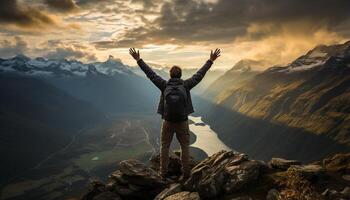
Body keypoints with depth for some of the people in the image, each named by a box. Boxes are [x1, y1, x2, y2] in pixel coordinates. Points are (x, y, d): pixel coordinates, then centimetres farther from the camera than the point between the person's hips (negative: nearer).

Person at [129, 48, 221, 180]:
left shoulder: (164, 85, -6)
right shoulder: (186, 85, -7)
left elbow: (150, 74, -2)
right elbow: (200, 74, -1)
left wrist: (139, 60, 6)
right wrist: (210, 61, 8)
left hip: (168, 122, 0)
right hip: (182, 122, 0)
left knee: (164, 147, 13)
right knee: (185, 147, 13)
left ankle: (163, 173, 19)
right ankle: (186, 173, 17)